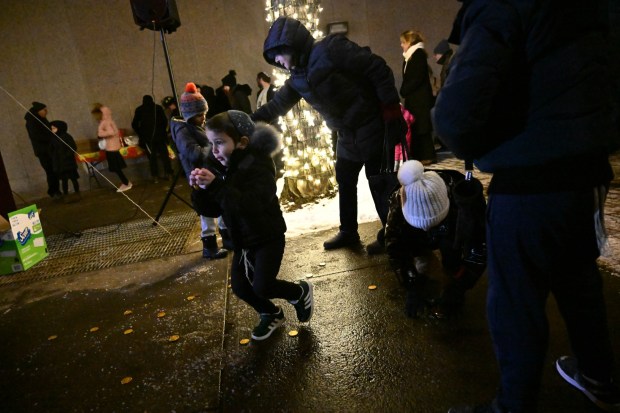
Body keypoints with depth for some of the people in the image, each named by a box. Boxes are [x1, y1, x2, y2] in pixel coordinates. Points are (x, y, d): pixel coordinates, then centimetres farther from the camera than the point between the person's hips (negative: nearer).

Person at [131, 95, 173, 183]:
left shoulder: (139, 110, 6)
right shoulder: (158, 108, 6)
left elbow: (134, 124, 5)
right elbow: (165, 121, 4)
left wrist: (141, 133, 18)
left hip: (147, 136, -1)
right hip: (160, 135, 1)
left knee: (152, 157, 2)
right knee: (164, 155, 6)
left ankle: (155, 176, 0)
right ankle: (168, 173, 6)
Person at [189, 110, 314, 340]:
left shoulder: (258, 165, -21)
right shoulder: (225, 168, 2)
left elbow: (252, 205, -36)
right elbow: (212, 208, 3)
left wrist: (216, 186, -41)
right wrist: (202, 189, -17)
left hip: (267, 237, -8)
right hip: (243, 240, 8)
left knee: (262, 287, -10)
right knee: (239, 287, 10)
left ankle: (301, 292, 21)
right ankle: (271, 314, 37)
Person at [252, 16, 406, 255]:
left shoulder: (330, 49, -18)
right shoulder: (298, 78, 8)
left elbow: (378, 69, -18)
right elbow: (277, 105, 21)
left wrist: (391, 108, -20)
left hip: (373, 127, -9)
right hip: (347, 135, 9)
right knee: (345, 183, 16)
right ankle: (348, 233, 33)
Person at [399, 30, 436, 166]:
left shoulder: (419, 54, -11)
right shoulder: (410, 57, 16)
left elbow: (417, 78, -18)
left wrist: (404, 91, -13)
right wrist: (404, 92, 4)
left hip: (420, 98, -9)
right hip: (413, 98, 9)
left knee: (421, 126, -6)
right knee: (414, 126, 8)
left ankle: (427, 156, 1)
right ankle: (419, 155, 13)